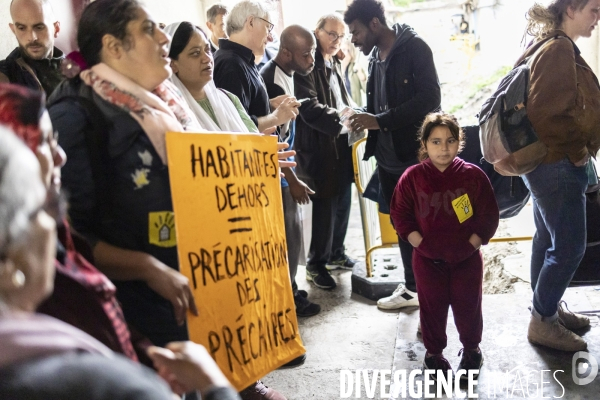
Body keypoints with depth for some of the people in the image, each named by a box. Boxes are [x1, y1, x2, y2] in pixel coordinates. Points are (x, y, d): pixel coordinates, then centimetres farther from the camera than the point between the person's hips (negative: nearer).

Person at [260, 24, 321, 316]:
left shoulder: (284, 76, 5)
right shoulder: (272, 84, -25)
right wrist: (292, 180, -13)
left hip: (281, 167, 9)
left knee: (291, 233, 16)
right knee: (288, 235, 1)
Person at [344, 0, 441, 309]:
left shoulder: (414, 48, -11)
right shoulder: (375, 57, 12)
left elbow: (430, 98, -21)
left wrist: (380, 121, -22)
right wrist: (366, 119, -3)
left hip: (415, 156, -7)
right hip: (388, 158, 7)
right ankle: (413, 287, 26)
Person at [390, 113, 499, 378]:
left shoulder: (473, 175, -7)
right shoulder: (411, 178, -7)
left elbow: (489, 216, -3)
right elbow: (400, 216, -3)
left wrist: (470, 245, -11)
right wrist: (422, 244, -12)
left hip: (467, 259, 0)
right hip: (428, 260, 0)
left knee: (468, 307, 12)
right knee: (432, 308, 11)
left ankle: (471, 349, 36)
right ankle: (433, 352, 31)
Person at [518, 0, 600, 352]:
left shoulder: (553, 48, 13)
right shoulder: (560, 49, -18)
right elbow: (545, 113, -25)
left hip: (549, 162, 10)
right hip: (558, 165, -10)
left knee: (548, 239, 17)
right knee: (569, 246, -3)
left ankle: (548, 308, 29)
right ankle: (543, 321, 8)